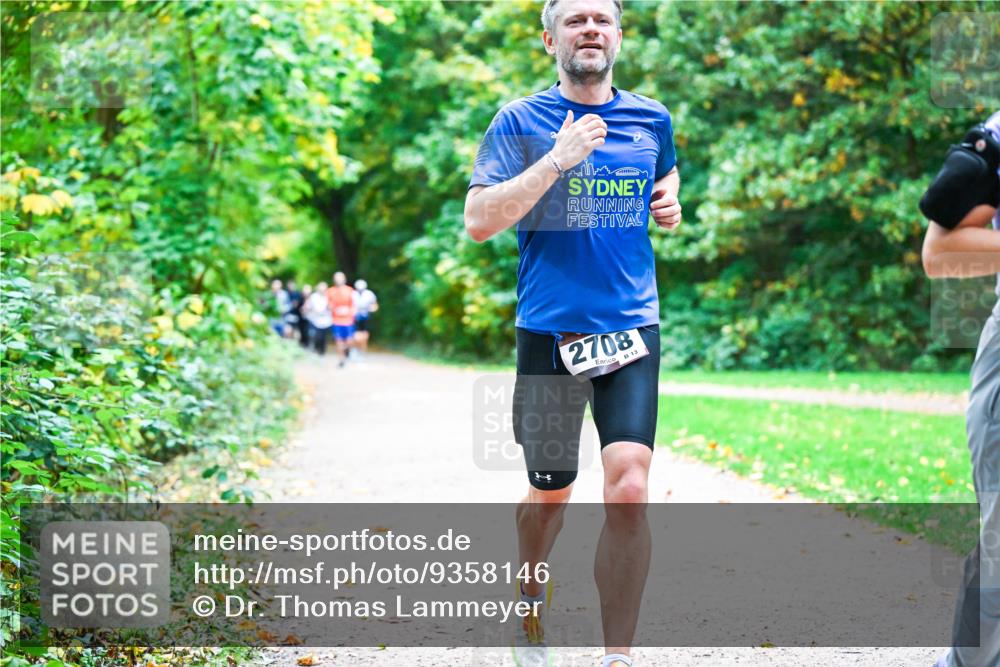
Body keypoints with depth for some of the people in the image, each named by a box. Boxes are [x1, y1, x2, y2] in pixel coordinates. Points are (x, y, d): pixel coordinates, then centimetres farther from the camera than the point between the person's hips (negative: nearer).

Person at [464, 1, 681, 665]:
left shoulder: (651, 119, 9)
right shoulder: (521, 122, -3)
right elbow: (479, 221, -13)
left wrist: (670, 201, 9)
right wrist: (558, 159, -20)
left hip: (632, 330, 2)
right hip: (550, 330, -2)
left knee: (629, 492, -14)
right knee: (550, 492, 12)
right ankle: (530, 598, 43)